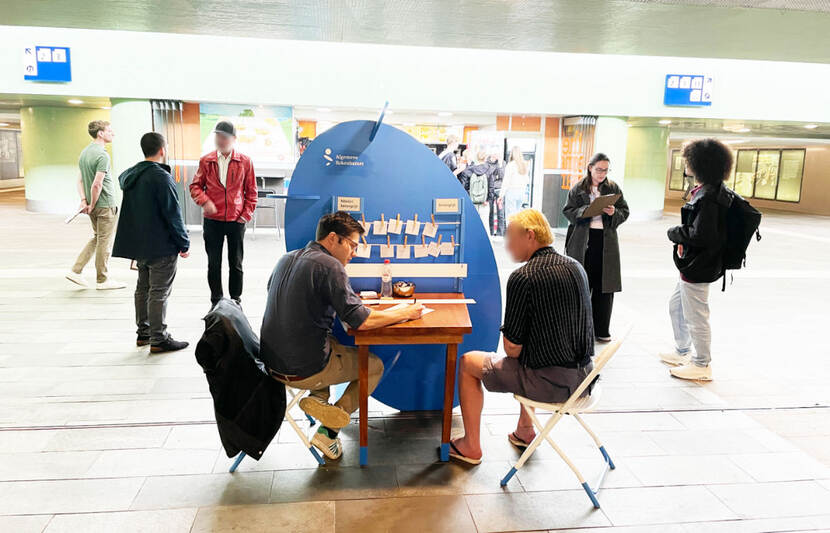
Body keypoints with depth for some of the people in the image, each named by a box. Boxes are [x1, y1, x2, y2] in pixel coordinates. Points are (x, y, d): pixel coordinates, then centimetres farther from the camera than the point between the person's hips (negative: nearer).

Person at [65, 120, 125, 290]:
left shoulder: (84, 153, 11)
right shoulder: (102, 155, -18)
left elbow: (80, 180, 11)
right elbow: (97, 184, -24)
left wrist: (84, 200, 3)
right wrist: (92, 204, -13)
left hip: (94, 205, 9)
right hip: (106, 204, -9)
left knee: (96, 238, 20)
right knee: (104, 242, 1)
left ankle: (76, 271, 17)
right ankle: (102, 280, 10)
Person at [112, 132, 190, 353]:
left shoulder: (129, 175, 8)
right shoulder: (161, 177, -18)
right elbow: (173, 213, -18)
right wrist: (184, 243, -10)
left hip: (138, 244, 9)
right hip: (161, 246, -8)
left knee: (143, 288, 18)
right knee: (159, 291, -4)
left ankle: (143, 332, 27)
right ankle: (159, 339, 1)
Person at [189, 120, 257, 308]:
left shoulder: (245, 162, 1)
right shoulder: (206, 161, 4)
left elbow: (251, 192, 5)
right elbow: (195, 186, 8)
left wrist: (246, 215, -2)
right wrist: (204, 201, -11)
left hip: (236, 221, -1)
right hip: (213, 220, 1)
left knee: (236, 264, 8)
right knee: (214, 264, 7)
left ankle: (236, 301, 20)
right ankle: (216, 302, 19)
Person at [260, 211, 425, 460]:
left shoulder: (286, 259, 9)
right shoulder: (329, 265, -17)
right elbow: (362, 321, -20)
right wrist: (407, 312, -6)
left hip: (272, 362, 8)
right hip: (303, 371, -8)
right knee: (375, 365, 14)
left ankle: (318, 398, 9)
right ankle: (328, 432, 5)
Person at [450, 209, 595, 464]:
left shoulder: (522, 277, -19)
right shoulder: (576, 267, 5)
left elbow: (512, 349, -17)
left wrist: (507, 335, 6)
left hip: (550, 383, -8)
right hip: (582, 376, 8)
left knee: (468, 362, 13)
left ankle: (471, 447, 21)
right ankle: (524, 430, 45)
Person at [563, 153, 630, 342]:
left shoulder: (614, 188, 9)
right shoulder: (578, 188, 4)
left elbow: (625, 212, 9)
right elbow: (567, 211, 1)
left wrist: (614, 213, -12)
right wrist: (585, 211, -15)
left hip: (606, 242, 2)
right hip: (582, 241, -2)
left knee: (604, 286, 3)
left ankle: (602, 330, 13)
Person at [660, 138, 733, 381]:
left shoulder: (707, 197, -24)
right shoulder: (710, 190, 9)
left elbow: (700, 235, -28)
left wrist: (674, 233, -11)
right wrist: (682, 239, 1)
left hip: (698, 267, -11)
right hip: (693, 264, 11)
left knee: (695, 316, 3)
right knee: (676, 306, 25)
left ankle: (701, 365, 18)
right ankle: (682, 352, 41)